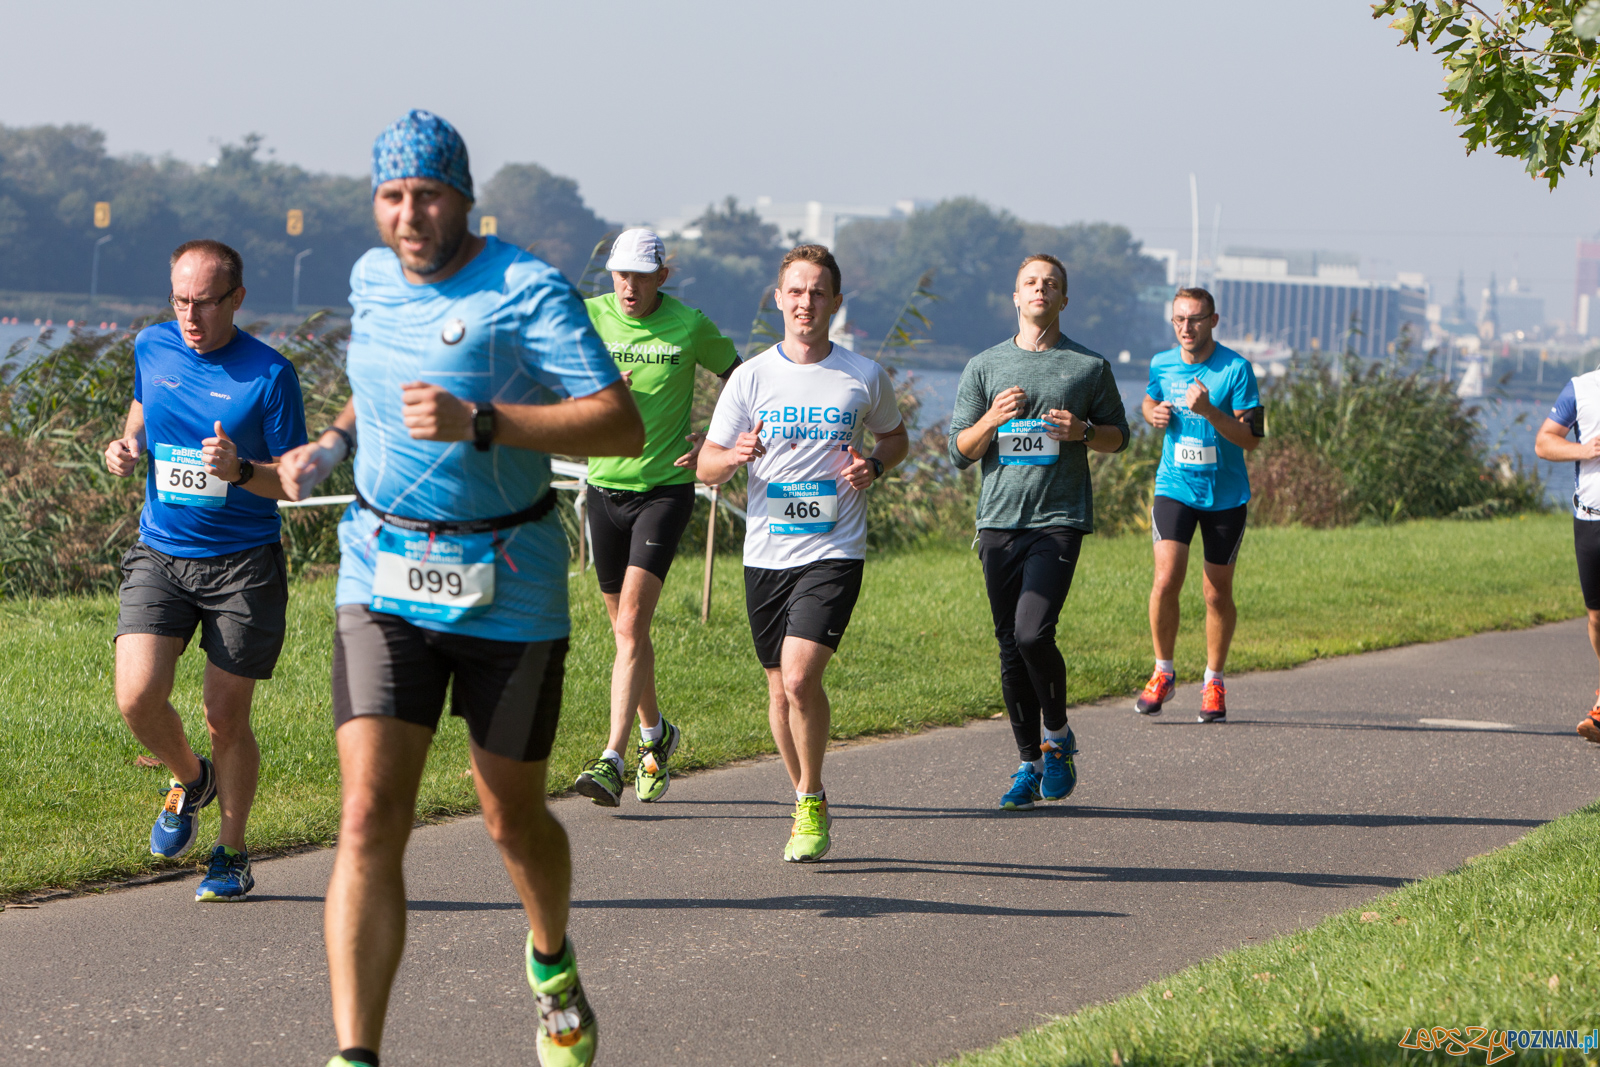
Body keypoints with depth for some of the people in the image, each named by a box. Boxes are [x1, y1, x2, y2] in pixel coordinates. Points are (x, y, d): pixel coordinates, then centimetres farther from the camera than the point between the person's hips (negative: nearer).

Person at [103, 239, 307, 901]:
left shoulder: (269, 374, -10)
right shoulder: (152, 348, 3)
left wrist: (239, 471, -26)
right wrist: (129, 445, 5)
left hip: (244, 565, -3)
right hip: (159, 554, 3)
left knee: (225, 718, 1)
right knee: (137, 698, -14)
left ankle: (232, 852, 23)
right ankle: (188, 780, 19)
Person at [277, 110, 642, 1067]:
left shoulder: (526, 289, -13)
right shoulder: (372, 278, 7)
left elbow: (623, 424, -21)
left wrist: (477, 423, -31)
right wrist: (334, 442, 10)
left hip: (508, 589, -3)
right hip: (384, 579, 3)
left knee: (513, 817, 13)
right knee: (370, 819, -13)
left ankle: (553, 964, 46)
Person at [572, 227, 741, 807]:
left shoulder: (688, 325, -6)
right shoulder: (589, 317, -1)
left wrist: (714, 438, -6)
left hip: (666, 488, -4)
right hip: (605, 487, 4)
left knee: (631, 625, -16)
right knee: (626, 628, 13)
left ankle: (612, 760, -21)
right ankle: (655, 733, 36)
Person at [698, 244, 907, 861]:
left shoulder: (864, 377, 2)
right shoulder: (751, 377, 3)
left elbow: (895, 437, 20)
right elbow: (706, 467, 6)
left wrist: (873, 468, -2)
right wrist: (735, 456, -17)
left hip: (834, 552, -3)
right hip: (766, 553, 3)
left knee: (800, 675, -18)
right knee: (780, 689, 10)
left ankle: (812, 808, -2)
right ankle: (807, 804, 28)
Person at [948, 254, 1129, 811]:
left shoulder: (1089, 367, 5)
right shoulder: (985, 367, 10)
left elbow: (1119, 434, 15)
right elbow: (959, 451, 9)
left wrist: (1083, 431, -6)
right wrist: (993, 418, -10)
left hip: (1060, 520, -3)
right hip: (999, 520, 3)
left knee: (1033, 633, -19)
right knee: (1011, 647, 5)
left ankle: (1058, 736, 4)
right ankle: (1030, 764, 16)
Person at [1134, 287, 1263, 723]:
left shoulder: (1236, 369, -10)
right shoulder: (1162, 364, 2)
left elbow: (1251, 438, -14)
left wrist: (1209, 410, -28)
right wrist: (1154, 414, 1)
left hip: (1225, 494, -2)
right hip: (1174, 487, 2)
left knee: (1218, 593, 6)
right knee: (1166, 581, -14)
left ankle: (1214, 683, 24)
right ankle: (1163, 673, 5)